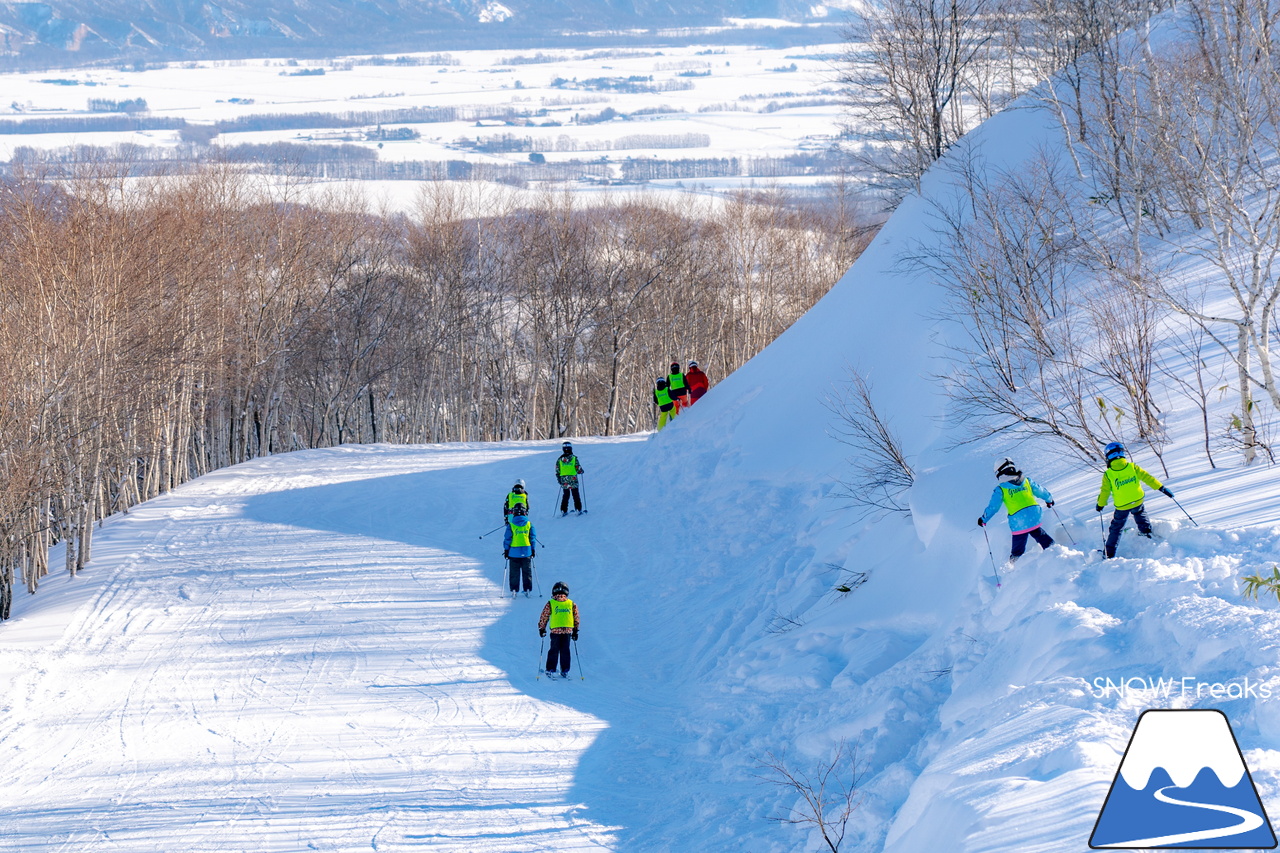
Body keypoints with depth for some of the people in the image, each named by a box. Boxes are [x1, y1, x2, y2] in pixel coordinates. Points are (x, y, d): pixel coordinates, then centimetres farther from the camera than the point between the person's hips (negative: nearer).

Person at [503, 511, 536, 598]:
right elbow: (533, 537, 3)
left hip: (514, 552, -1)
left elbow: (507, 538, -4)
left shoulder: (511, 525, -5)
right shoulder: (529, 524, -1)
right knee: (527, 572, 10)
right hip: (527, 551, 1)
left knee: (514, 572, 6)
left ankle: (514, 590, 3)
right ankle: (527, 590, 9)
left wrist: (506, 550, 5)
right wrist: (533, 550, 11)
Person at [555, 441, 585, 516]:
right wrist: (582, 471, 15)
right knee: (576, 495, 7)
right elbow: (578, 469, -7)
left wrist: (559, 480, 15)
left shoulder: (559, 460, 0)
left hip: (564, 481, 3)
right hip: (573, 480, -3)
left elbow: (557, 471, 3)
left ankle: (564, 511, 10)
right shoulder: (574, 458, -9)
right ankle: (578, 509, 5)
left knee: (565, 495, 13)